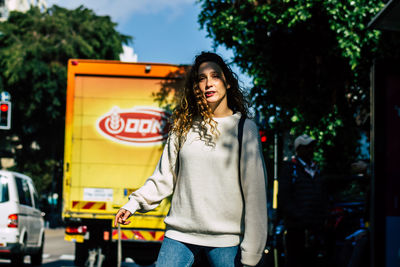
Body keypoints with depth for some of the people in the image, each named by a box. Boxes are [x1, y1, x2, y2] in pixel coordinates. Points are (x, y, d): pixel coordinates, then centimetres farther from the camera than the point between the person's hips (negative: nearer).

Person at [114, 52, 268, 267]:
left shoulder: (245, 128, 0)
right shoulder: (183, 127, 8)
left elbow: (254, 191, -2)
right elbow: (164, 177, 15)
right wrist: (134, 203, 3)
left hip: (225, 239, -2)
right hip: (180, 234, 2)